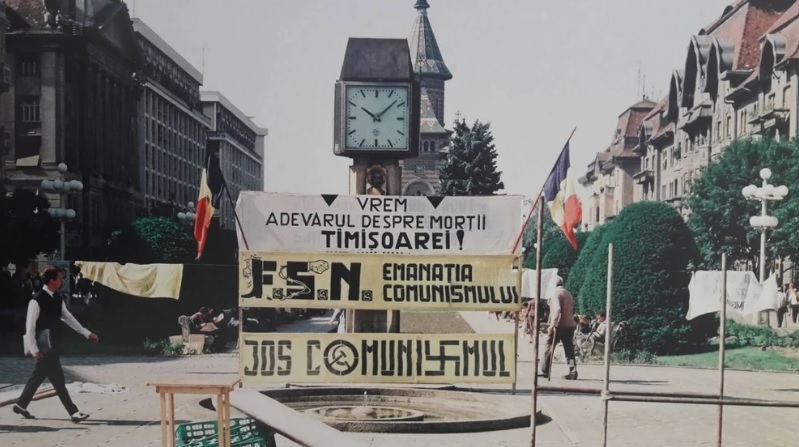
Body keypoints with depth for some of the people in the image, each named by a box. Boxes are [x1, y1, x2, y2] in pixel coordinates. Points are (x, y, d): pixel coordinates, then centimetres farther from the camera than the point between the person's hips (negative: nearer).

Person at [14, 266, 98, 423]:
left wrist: (87, 333, 12)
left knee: (38, 376, 17)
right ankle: (73, 413, -3)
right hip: (43, 348, -8)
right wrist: (34, 349, -19)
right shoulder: (37, 300, -18)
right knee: (58, 379, -5)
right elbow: (30, 326, -17)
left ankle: (21, 405, 32)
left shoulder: (57, 300, 7)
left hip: (52, 346, 8)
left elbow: (68, 318, 15)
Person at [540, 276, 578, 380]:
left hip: (558, 326, -6)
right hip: (570, 325, 6)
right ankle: (573, 372, -6)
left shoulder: (556, 292, -7)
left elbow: (557, 309, -20)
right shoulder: (568, 294, 17)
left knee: (549, 348, 7)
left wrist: (552, 324, -23)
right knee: (569, 349, 4)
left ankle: (545, 371, 12)